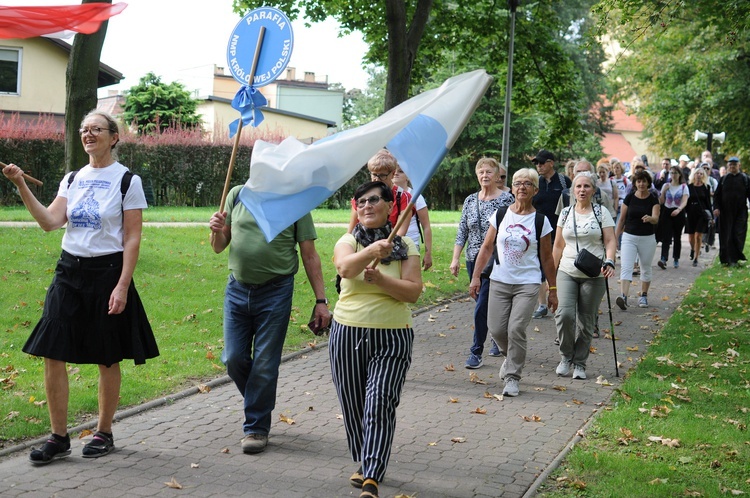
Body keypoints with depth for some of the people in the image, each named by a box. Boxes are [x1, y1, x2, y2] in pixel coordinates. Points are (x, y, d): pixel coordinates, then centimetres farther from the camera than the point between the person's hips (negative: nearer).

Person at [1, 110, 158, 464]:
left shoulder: (127, 181, -4)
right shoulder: (72, 179, 10)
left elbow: (132, 239, -8)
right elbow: (50, 222, -3)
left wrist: (122, 286, -15)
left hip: (107, 272, -5)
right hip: (69, 271, 5)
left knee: (107, 359, 6)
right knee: (52, 355, 0)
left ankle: (104, 433, 21)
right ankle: (59, 438, 10)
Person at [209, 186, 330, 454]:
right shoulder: (237, 195, 4)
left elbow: (309, 255, -1)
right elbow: (219, 247, 10)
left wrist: (321, 300, -4)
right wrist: (217, 231, -13)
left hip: (275, 293, -3)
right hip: (237, 289, 3)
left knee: (265, 364, 1)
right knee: (234, 359, 5)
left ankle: (257, 428, 16)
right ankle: (260, 402, 32)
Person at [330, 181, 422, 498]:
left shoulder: (405, 246, 3)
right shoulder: (348, 241, 2)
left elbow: (413, 292, -6)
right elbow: (345, 268, -22)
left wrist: (380, 279, -21)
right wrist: (371, 252, -41)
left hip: (392, 337, -2)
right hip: (348, 334, 2)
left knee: (380, 404, -14)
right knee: (353, 407, 11)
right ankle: (364, 463, 33)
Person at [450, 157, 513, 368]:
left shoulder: (506, 199, -6)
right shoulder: (470, 201, 8)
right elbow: (462, 232, 9)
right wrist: (455, 258, 2)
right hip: (474, 259, 5)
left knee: (482, 307, -10)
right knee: (489, 305, 14)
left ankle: (476, 352, -2)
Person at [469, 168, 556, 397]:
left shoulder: (540, 221, -1)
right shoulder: (500, 215, 4)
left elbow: (546, 258, 5)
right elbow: (487, 247, 8)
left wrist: (552, 289, 6)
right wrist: (476, 276, 3)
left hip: (528, 283, -2)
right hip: (499, 281, 2)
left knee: (516, 329, -12)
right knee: (497, 330, 0)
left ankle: (512, 377, 3)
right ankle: (513, 357, 32)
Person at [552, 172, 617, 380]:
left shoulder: (601, 213, 2)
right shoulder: (566, 213, 10)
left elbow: (610, 241, -3)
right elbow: (558, 245, 15)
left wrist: (609, 262, -21)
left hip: (593, 275, -1)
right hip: (567, 273, 1)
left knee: (586, 322, 3)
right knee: (564, 314, -17)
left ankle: (579, 363, 17)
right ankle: (566, 356, 4)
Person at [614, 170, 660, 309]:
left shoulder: (653, 200, -3)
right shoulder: (629, 198, -1)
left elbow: (656, 219, -16)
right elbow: (622, 219, 5)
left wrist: (650, 218, -40)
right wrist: (615, 237, 5)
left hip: (647, 239, 0)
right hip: (629, 237, 0)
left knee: (646, 269, 13)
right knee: (626, 268, -15)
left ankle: (643, 296, 29)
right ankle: (623, 297, -27)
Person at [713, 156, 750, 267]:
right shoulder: (723, 179, 9)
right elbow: (717, 195, 7)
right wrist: (716, 207, -7)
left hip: (740, 212, -1)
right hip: (726, 212, 1)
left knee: (738, 235, -6)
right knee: (726, 236, 0)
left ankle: (734, 259, 4)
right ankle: (728, 259, 5)